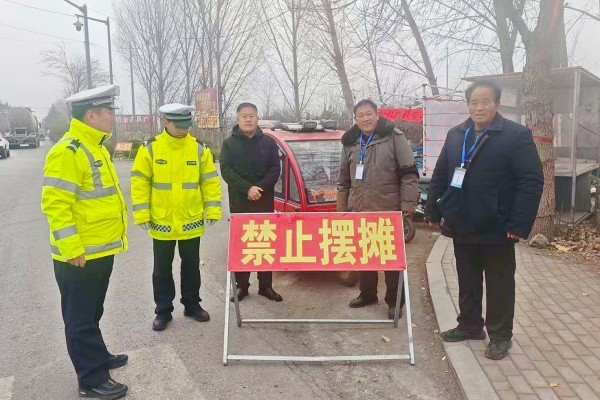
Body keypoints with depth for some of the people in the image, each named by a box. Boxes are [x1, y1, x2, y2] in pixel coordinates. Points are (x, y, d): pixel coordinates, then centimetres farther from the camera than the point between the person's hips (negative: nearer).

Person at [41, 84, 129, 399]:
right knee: (81, 318, 5)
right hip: (80, 255, -9)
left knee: (92, 313, 23)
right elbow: (55, 204, -24)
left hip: (101, 249, 9)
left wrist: (110, 238, 22)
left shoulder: (95, 147, 12)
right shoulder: (67, 151, -19)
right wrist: (72, 249, -23)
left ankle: (98, 358, 38)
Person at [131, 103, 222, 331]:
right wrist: (142, 214, -9)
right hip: (161, 222, -1)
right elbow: (140, 182, -4)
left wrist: (212, 210, -4)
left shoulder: (199, 148, -2)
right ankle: (163, 311, 24)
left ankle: (192, 305, 30)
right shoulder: (150, 148, -6)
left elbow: (210, 181, 2)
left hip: (191, 222, 1)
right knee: (162, 269, 10)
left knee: (191, 266, 14)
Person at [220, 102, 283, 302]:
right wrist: (247, 189, -17)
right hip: (239, 202, 0)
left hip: (265, 202, 1)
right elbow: (226, 171, -5)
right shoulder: (229, 143, 4)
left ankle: (266, 285, 13)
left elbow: (275, 169, 0)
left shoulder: (269, 142, 7)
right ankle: (241, 285, 14)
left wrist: (260, 188, -15)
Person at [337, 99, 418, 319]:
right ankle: (367, 294, 33)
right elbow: (343, 180, 15)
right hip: (359, 212, 5)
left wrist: (407, 206, -13)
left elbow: (409, 173, -8)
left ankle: (395, 301, 18)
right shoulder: (350, 143, 9)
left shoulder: (394, 137, -5)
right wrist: (342, 208, 12)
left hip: (389, 211, -5)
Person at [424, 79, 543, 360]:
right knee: (467, 282, 17)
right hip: (462, 226, 5)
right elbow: (439, 176, 13)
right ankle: (469, 325, 33)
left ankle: (500, 335, 22)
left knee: (499, 284, 8)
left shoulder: (517, 135, -9)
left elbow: (531, 182, -14)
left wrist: (519, 224, -20)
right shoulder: (455, 135, 9)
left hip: (496, 228, -5)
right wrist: (434, 211, 7)